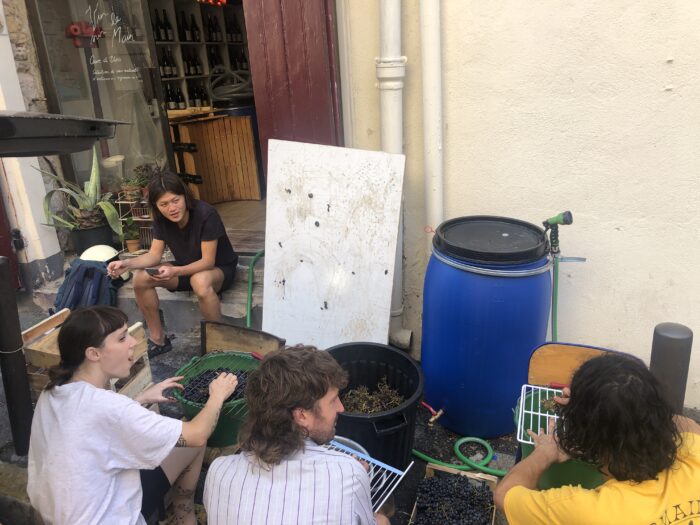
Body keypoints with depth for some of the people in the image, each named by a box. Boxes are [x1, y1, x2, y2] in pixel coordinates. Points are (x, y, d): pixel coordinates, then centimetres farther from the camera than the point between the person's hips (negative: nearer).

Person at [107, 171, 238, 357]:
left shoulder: (206, 214, -28)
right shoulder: (161, 220, -10)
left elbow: (208, 261, -28)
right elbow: (154, 255, -6)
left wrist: (175, 271, -42)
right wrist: (127, 263, -25)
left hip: (219, 269, -6)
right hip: (186, 269, 6)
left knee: (200, 281, -41)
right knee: (141, 278, -15)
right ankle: (158, 340, -1)